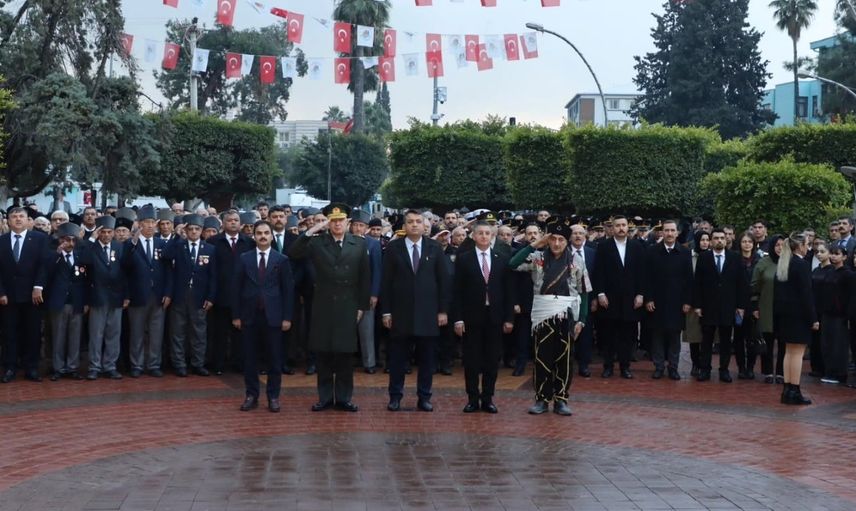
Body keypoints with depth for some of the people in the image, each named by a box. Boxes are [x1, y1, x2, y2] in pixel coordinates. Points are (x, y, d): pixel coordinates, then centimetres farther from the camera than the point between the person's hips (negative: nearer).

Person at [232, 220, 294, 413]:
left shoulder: (282, 260, 4)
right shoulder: (244, 259, 6)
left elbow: (288, 290, 2)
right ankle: (251, 395, 13)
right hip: (249, 315, 1)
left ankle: (273, 396, 11)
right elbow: (236, 288, 6)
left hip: (273, 316, -1)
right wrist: (236, 315, 1)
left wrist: (287, 317, -3)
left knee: (274, 359, 2)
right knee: (250, 358, 5)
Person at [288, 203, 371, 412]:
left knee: (345, 354, 5)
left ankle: (344, 398, 13)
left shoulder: (359, 244, 3)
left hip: (348, 307, 0)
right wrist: (311, 231, -17)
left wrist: (362, 306, 1)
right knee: (322, 354, 5)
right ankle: (325, 397, 14)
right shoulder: (317, 242, 2)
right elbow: (293, 254, -12)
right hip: (323, 307, 0)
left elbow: (365, 277, 4)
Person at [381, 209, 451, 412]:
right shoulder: (393, 248, 2)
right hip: (401, 312, -1)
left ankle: (424, 397, 14)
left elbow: (444, 280, 4)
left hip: (428, 312, 1)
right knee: (398, 357, 5)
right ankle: (395, 396, 14)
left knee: (427, 358, 5)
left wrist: (443, 310, -1)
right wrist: (386, 311, -4)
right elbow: (386, 282, 1)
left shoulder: (435, 248, 4)